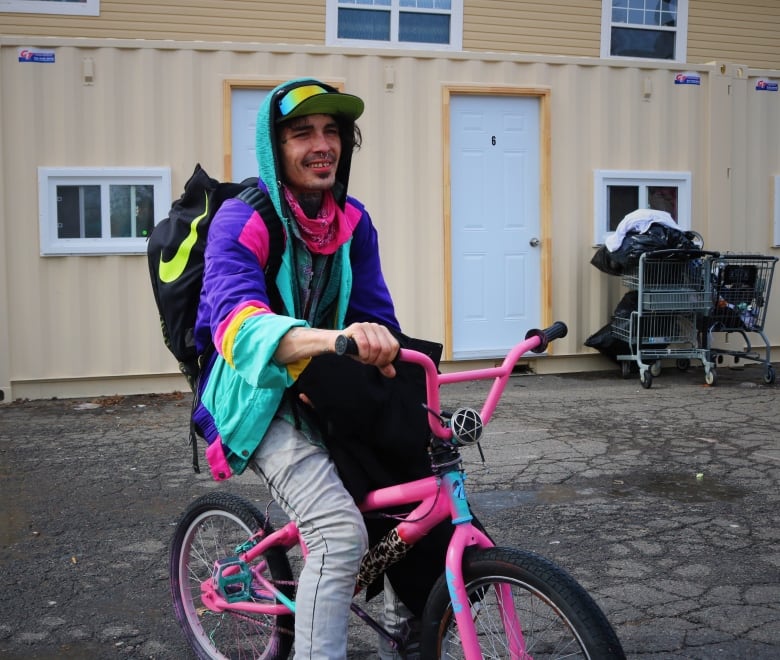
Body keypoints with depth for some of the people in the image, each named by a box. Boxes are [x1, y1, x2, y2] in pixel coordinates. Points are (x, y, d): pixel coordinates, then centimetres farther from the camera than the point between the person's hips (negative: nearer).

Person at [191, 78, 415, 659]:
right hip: (262, 398, -6)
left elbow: (376, 314, 4)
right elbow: (237, 322, -37)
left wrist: (377, 352, -20)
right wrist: (334, 337, -56)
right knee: (342, 531, -25)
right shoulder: (242, 220, -19)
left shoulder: (353, 221, 1)